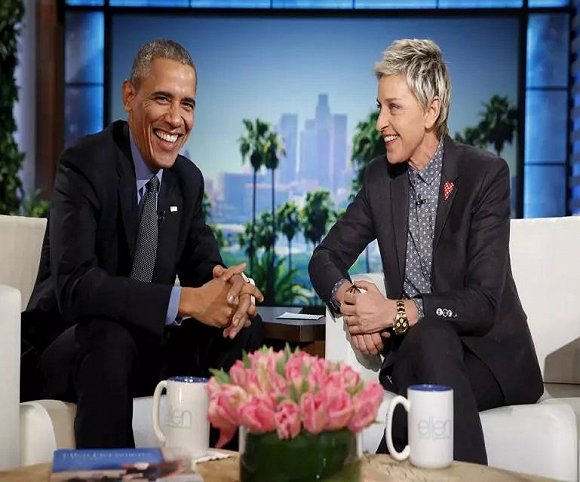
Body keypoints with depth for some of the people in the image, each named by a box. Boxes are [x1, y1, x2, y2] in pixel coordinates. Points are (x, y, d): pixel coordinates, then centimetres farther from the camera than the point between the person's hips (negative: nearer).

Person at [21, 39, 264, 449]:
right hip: (70, 346, -6)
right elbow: (74, 284, -30)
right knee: (110, 338, -36)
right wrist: (185, 300, -36)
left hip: (146, 344, 6)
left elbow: (202, 264, 6)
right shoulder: (85, 165, -18)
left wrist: (231, 285, -20)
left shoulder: (188, 178, 4)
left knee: (245, 328, -11)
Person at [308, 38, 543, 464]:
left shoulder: (486, 174, -10)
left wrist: (395, 312, -26)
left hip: (491, 354, -3)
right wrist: (348, 299, -13)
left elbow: (483, 303, -17)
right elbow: (326, 257, 10)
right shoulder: (379, 177, 7)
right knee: (428, 338, -33)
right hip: (411, 348, 3)